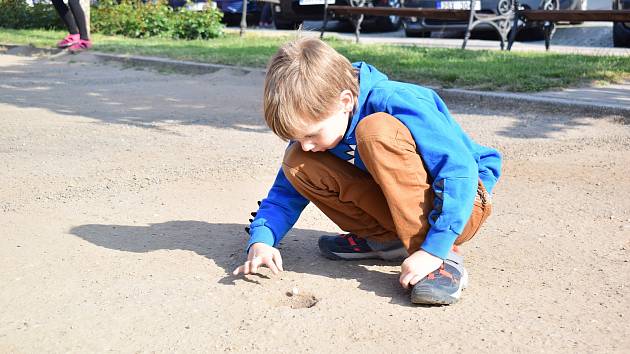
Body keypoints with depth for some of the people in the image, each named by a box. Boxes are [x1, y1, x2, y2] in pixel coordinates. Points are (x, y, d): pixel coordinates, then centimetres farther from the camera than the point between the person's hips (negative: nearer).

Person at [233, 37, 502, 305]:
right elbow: (285, 194, 1)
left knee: (376, 130, -33)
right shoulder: (313, 124, -6)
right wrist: (260, 241, -18)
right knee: (297, 163, -10)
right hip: (395, 205, 6)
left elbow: (460, 171, -31)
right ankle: (384, 239, -1)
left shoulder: (397, 102, -26)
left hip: (461, 205, -6)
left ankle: (445, 257, -28)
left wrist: (433, 251, -36)